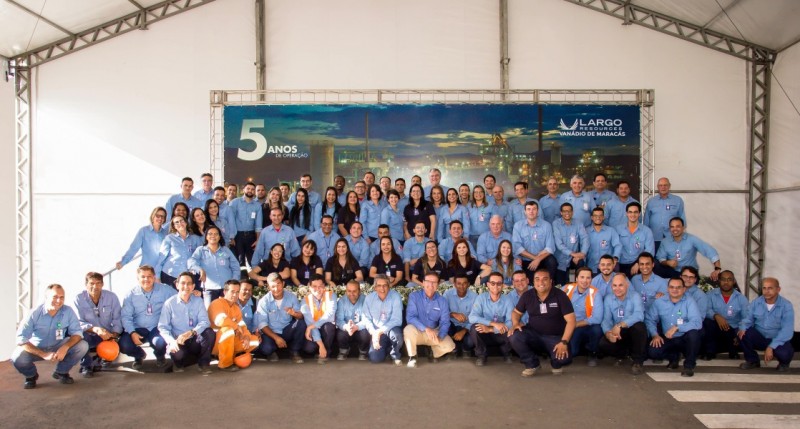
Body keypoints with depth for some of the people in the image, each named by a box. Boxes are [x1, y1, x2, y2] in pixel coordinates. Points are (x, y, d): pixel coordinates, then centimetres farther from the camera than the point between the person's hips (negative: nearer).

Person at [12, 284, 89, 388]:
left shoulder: (68, 311, -16)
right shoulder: (34, 313, -20)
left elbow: (77, 333, -15)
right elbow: (21, 339, -21)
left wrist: (65, 347, -36)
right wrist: (43, 355, -31)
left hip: (59, 347, 1)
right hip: (37, 348, -1)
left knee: (83, 346, -23)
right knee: (17, 358, -31)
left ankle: (61, 372, 5)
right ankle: (31, 375, 6)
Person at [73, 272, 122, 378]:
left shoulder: (112, 296, -3)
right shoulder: (78, 299, -8)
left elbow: (117, 319, -3)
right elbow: (78, 323, -16)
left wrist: (114, 334, -23)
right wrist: (95, 329, -36)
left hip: (108, 336, 2)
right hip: (90, 337, -2)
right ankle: (86, 365, -7)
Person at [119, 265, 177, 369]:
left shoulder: (164, 290, -2)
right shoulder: (131, 294, -1)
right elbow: (125, 316, -4)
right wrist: (132, 333, -19)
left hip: (157, 328, -1)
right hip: (138, 329, 2)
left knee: (160, 342, -33)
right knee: (124, 346, -24)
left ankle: (160, 356, 10)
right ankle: (139, 356, 17)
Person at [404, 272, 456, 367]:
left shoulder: (442, 301, -5)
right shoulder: (414, 296, -13)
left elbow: (445, 322, -10)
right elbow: (410, 317, -23)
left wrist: (439, 337, -30)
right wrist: (425, 328, -36)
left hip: (435, 332, 2)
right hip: (418, 331, -2)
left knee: (450, 346, -22)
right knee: (409, 329, -35)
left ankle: (435, 353, 15)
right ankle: (412, 358, -11)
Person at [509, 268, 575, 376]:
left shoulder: (560, 295, -10)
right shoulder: (527, 295, -1)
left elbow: (571, 320, -12)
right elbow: (516, 312, 12)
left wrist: (564, 342, -23)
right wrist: (515, 323, -12)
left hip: (555, 337, -2)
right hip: (534, 334, 2)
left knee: (564, 358, -31)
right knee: (515, 336, -28)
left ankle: (556, 364, 12)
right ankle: (532, 364, 0)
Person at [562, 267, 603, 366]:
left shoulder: (595, 293, -12)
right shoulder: (567, 288, -3)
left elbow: (597, 318, -22)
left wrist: (575, 324, -19)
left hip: (586, 328, -1)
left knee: (597, 329, -33)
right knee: (570, 351, -24)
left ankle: (592, 353, -1)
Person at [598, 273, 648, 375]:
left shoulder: (635, 296, -13)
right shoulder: (608, 299, -2)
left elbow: (639, 315, -32)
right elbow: (606, 319, -9)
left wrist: (620, 325, -45)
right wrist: (608, 333, -32)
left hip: (634, 332, -3)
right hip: (617, 334, 3)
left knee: (639, 326, -36)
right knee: (602, 344, -25)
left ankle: (638, 361, -15)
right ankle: (623, 354, 10)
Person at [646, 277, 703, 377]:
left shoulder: (689, 302, -11)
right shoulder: (659, 302, -1)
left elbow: (697, 323, -25)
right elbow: (649, 319, 2)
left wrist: (677, 327, -32)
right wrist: (655, 335, -14)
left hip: (685, 339, -2)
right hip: (667, 339, 3)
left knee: (694, 333, -35)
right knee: (652, 352, -23)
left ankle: (689, 365, -10)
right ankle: (673, 356, 16)